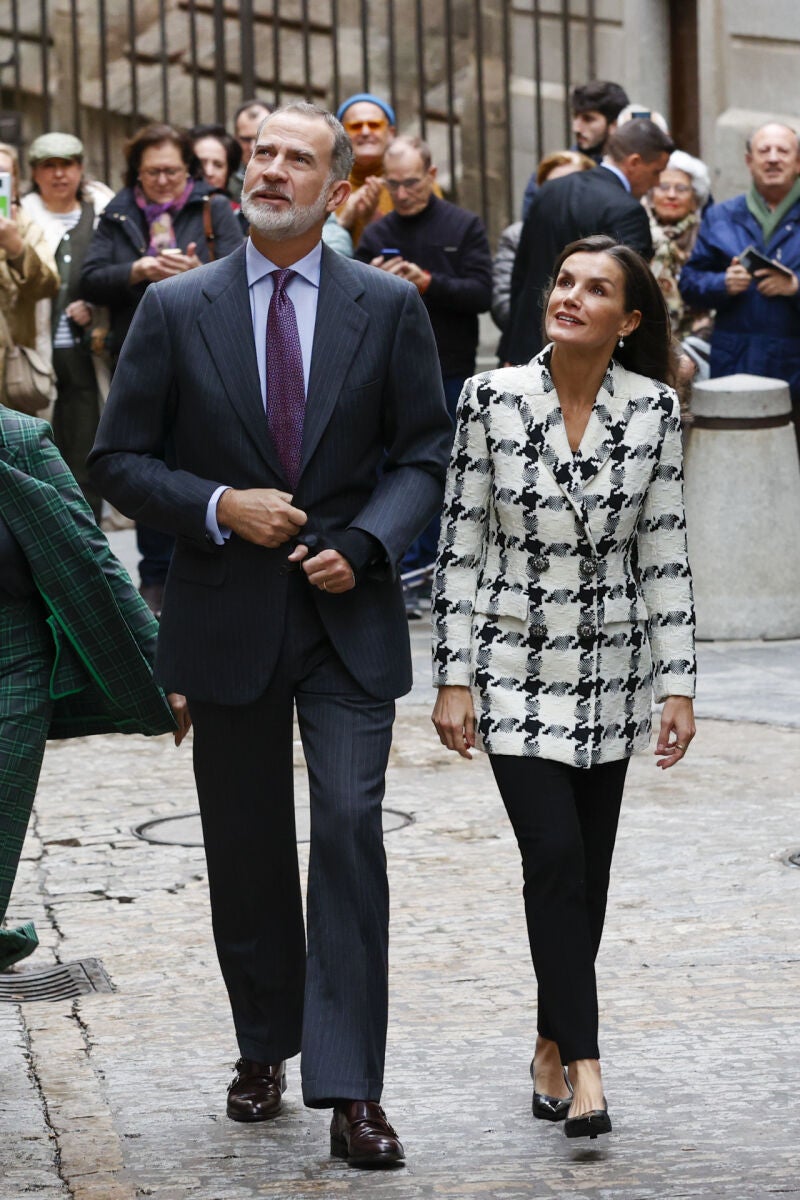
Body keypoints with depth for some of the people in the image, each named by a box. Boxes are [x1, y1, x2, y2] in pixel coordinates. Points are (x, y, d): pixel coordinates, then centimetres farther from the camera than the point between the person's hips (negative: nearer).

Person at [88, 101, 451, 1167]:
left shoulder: (389, 307, 2)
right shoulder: (176, 310, 2)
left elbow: (424, 455, 5)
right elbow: (119, 461, 3)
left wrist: (364, 543, -12)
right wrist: (217, 507, -13)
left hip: (347, 611, -1)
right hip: (228, 619, 1)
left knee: (349, 832, -11)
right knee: (245, 849, 10)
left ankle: (350, 1087, -10)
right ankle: (264, 1047, 29)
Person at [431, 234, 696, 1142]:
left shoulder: (654, 410, -4)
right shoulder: (492, 399, -7)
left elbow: (664, 554, 0)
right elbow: (461, 545, -4)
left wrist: (678, 683, -2)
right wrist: (453, 680, -6)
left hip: (611, 670, 2)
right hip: (515, 665, -2)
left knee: (587, 866, 8)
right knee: (555, 856, -12)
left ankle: (554, 1045, 25)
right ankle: (585, 1068, -11)